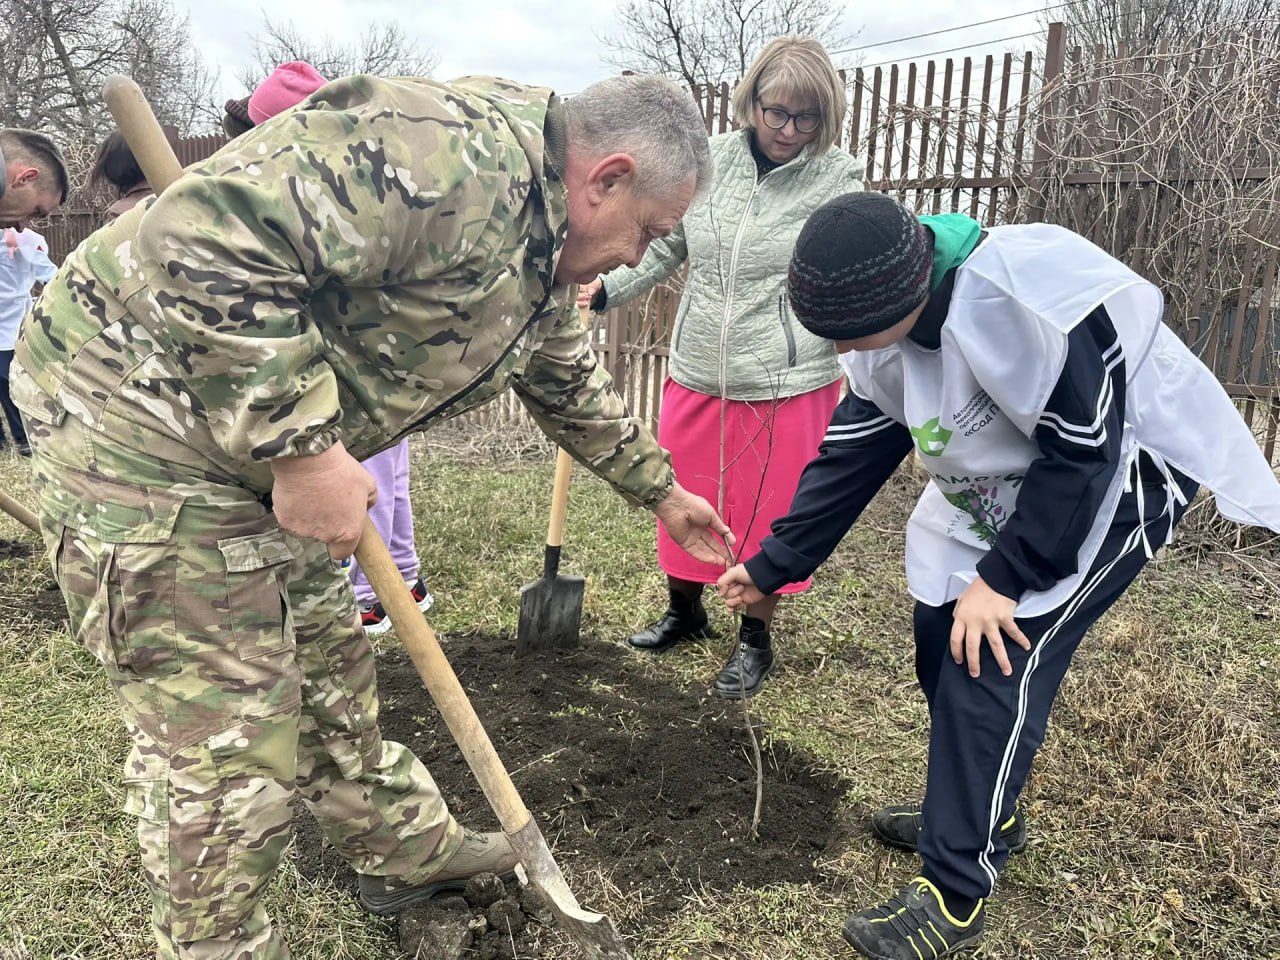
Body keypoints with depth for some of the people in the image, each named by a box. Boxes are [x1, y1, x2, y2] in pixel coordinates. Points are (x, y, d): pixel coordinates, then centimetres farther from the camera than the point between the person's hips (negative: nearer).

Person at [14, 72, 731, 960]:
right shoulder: (454, 152, -25)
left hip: (268, 446, 10)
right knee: (226, 743, -2)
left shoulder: (542, 254, 9)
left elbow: (572, 385, 25)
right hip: (141, 416, -10)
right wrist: (302, 447, -28)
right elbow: (214, 238, -32)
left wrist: (660, 490, 32)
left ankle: (406, 851, 40)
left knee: (328, 662, 21)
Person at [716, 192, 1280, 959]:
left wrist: (1003, 576, -22)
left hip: (1117, 478, -8)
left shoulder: (1024, 299, -36)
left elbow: (1085, 452, -28)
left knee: (996, 659, -15)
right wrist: (772, 566, -1)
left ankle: (955, 896, -2)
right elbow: (854, 454, -2)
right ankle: (985, 810, 31)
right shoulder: (891, 320, -10)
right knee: (942, 639, 7)